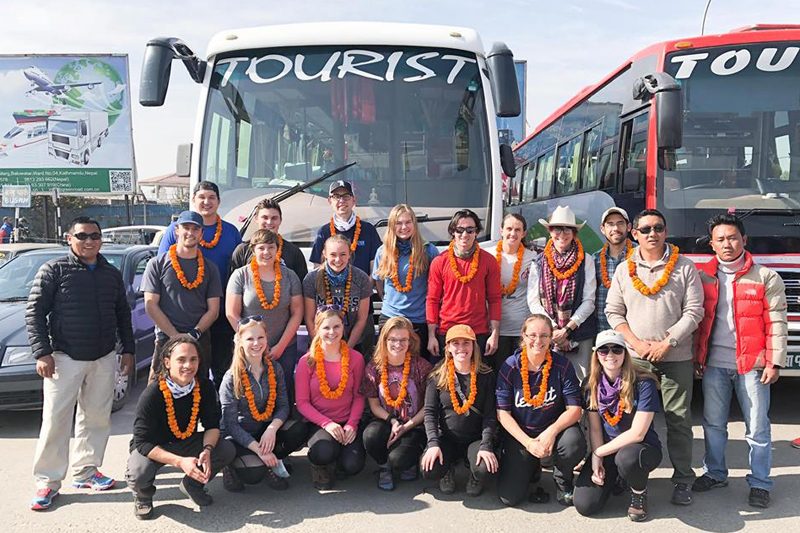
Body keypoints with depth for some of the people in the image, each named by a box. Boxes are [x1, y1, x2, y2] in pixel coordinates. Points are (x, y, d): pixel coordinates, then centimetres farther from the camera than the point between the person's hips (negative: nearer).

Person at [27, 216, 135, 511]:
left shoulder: (112, 274, 11)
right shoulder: (54, 270, -3)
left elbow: (123, 315, 17)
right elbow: (34, 312, -5)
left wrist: (128, 350, 11)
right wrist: (42, 352, -12)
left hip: (104, 359, 4)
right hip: (65, 357, -4)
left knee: (97, 418, 9)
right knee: (56, 420, -4)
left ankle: (85, 472, 22)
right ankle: (47, 482, 6)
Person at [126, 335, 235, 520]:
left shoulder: (205, 387, -15)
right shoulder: (152, 395, -28)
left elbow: (212, 425, -7)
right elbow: (143, 442, -27)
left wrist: (207, 449, -30)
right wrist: (180, 462, -38)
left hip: (187, 442, 4)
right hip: (152, 448, -4)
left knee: (227, 450, -18)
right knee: (139, 474, -35)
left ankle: (192, 484, 11)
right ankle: (143, 495, 6)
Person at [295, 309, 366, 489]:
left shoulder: (355, 358, -1)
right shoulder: (307, 361, -5)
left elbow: (358, 396, 3)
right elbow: (302, 402, -4)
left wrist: (352, 424, -12)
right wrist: (327, 423, -17)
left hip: (347, 423, 2)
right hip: (318, 423, -1)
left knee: (353, 465, -21)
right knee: (325, 453, -33)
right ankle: (320, 468, 7)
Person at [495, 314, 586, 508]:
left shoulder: (562, 365, -10)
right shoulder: (510, 367, -11)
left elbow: (575, 409, -11)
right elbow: (502, 413, -10)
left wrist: (552, 431, -28)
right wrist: (528, 443, -20)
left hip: (555, 428, 0)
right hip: (519, 434, 0)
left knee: (574, 443, -35)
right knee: (508, 496, -13)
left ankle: (562, 480, 1)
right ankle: (531, 468, 23)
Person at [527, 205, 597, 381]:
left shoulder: (585, 261, 3)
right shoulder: (539, 262, 8)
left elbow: (589, 301, 0)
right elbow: (533, 301, 4)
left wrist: (567, 329, -9)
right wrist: (553, 329, -7)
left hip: (579, 334, -1)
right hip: (546, 334, 1)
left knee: (580, 381, -4)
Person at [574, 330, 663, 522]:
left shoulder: (643, 383, -17)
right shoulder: (593, 383, -2)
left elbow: (637, 434, -19)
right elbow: (594, 428, 1)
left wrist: (599, 453, -14)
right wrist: (596, 459, -14)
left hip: (643, 447, -4)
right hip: (607, 450, 4)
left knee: (626, 458, -41)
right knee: (584, 505, -13)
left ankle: (639, 493, -5)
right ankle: (614, 477, 20)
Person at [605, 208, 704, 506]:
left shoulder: (684, 267, 3)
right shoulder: (624, 270, 9)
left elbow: (693, 311, -2)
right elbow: (613, 312, 6)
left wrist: (667, 343, -11)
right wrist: (636, 343, -7)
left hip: (676, 358, -1)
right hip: (635, 358, 2)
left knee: (679, 420, 1)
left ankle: (683, 480, 12)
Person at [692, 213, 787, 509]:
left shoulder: (766, 277, 0)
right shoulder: (703, 276, 7)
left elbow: (776, 323, -2)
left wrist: (774, 362, -8)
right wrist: (695, 358, 6)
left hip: (751, 363, -3)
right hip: (714, 363, 3)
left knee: (757, 427, 3)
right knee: (713, 423, 11)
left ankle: (760, 483, 15)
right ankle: (714, 473, 26)